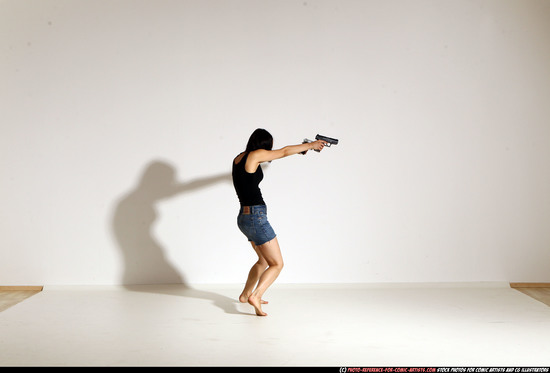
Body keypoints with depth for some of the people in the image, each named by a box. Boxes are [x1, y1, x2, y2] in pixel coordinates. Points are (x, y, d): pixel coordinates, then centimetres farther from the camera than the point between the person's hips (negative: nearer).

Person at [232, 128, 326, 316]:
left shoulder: (239, 158, 14)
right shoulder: (255, 155, -10)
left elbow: (278, 154, 26)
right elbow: (284, 152, 1)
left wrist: (302, 148, 32)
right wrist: (310, 145, 16)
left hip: (245, 217, 9)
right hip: (256, 216, -9)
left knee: (264, 260, 26)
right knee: (277, 264, -5)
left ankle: (245, 294, 34)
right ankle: (255, 296, -21)